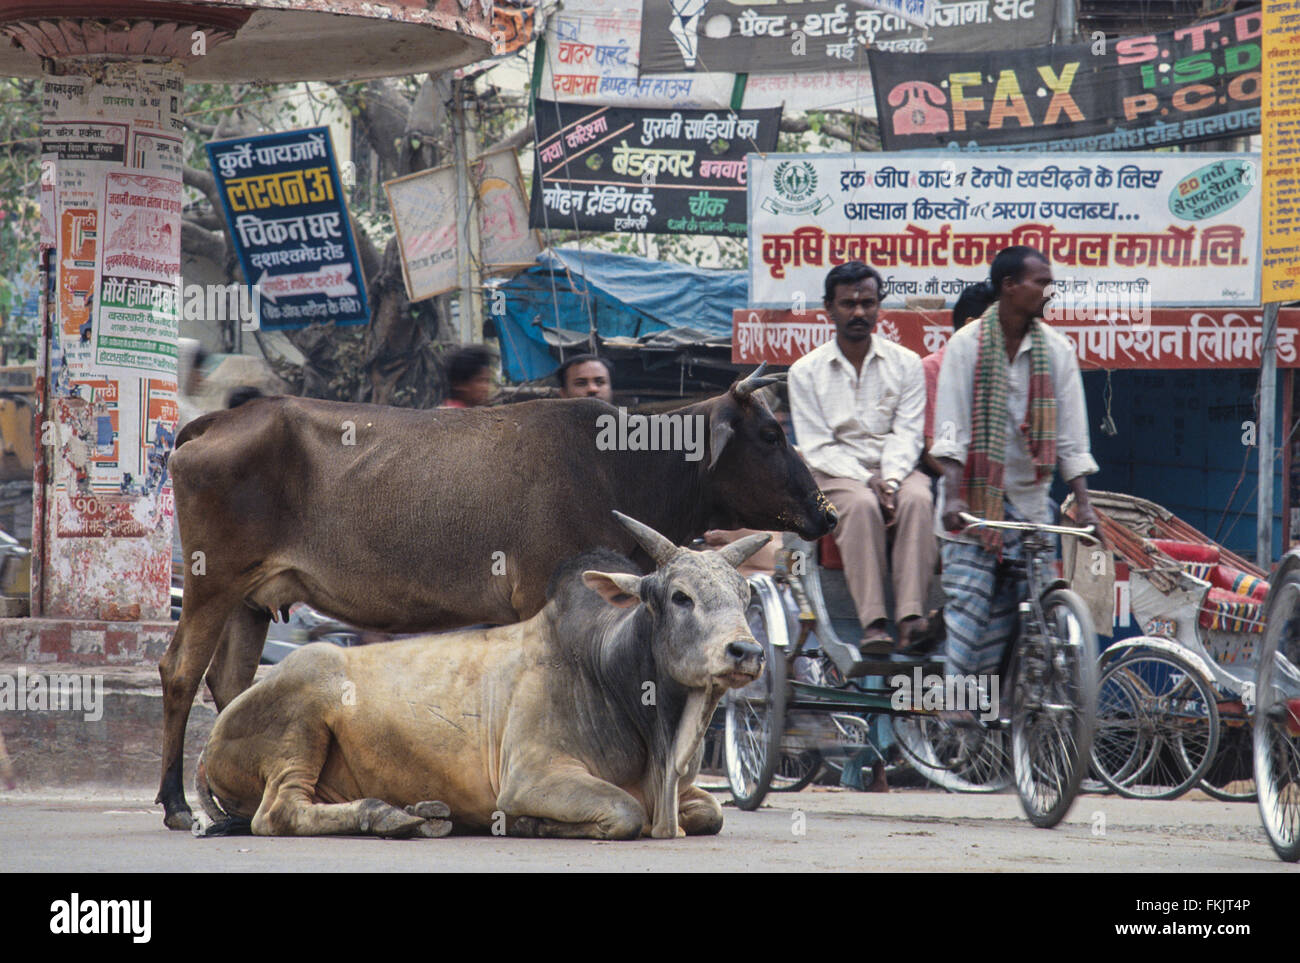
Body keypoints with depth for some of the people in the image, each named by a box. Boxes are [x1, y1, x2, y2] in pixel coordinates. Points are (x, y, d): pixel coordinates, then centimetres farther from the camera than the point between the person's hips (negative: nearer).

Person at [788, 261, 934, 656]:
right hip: (837, 473, -1)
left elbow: (907, 434, 2)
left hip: (896, 470, 2)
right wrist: (867, 480, -17)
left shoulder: (905, 363, 10)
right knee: (861, 505, -36)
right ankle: (872, 622, -45)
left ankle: (911, 616, -45)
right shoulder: (806, 371, 5)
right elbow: (817, 448, -2)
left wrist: (891, 479, -19)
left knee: (917, 499, -33)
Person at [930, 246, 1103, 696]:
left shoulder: (1056, 350, 3)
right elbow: (951, 430, -10)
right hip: (974, 493, -3)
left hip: (1028, 498, 3)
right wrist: (953, 497, -21)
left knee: (1009, 609, 1)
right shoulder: (967, 345, -5)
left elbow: (1071, 436, 3)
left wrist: (1083, 503, -4)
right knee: (967, 600, -12)